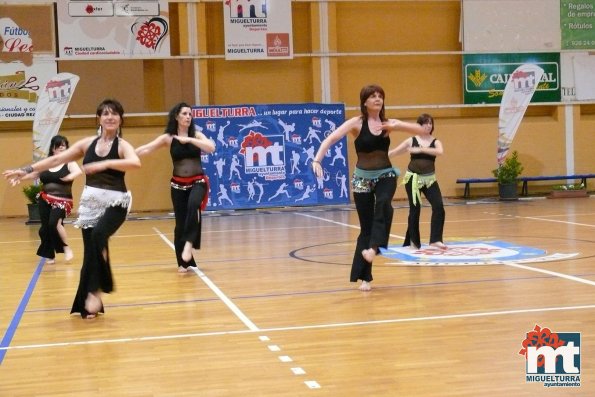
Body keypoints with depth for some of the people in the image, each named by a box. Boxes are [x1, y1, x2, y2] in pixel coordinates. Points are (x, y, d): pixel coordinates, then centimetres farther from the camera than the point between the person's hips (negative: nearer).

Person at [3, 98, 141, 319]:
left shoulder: (122, 145, -5)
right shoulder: (87, 143, 8)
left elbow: (135, 162, -28)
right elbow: (56, 159, 8)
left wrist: (105, 164, -37)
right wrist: (26, 170, 3)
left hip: (115, 202, -4)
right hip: (90, 201, 4)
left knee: (98, 235, -31)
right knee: (90, 251, 4)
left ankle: (95, 290, -21)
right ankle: (88, 303, 15)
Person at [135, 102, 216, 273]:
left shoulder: (196, 135, 0)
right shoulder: (168, 138, -1)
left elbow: (211, 148, -17)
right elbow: (146, 149, -9)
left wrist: (189, 140, -21)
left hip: (198, 182, -1)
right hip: (178, 184, 1)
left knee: (193, 205, -34)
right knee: (180, 222, 2)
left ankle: (189, 242, -31)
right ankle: (184, 262, 12)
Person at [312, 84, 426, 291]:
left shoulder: (388, 123, 1)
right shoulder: (357, 123, -9)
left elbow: (420, 130, -3)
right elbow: (331, 138, -22)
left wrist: (397, 126, -19)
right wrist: (317, 159, -37)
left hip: (385, 175, 2)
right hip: (363, 177, -2)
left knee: (384, 204, -33)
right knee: (366, 226, 1)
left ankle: (374, 247, -37)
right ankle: (365, 277, 10)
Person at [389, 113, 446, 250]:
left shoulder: (435, 142, 1)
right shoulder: (411, 140, -1)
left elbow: (440, 152, -22)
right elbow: (394, 152, -1)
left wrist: (420, 149, -26)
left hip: (429, 179, 2)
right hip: (413, 178, -2)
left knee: (439, 207, -12)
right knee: (415, 209, 1)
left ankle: (435, 239, -9)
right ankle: (413, 241, 16)